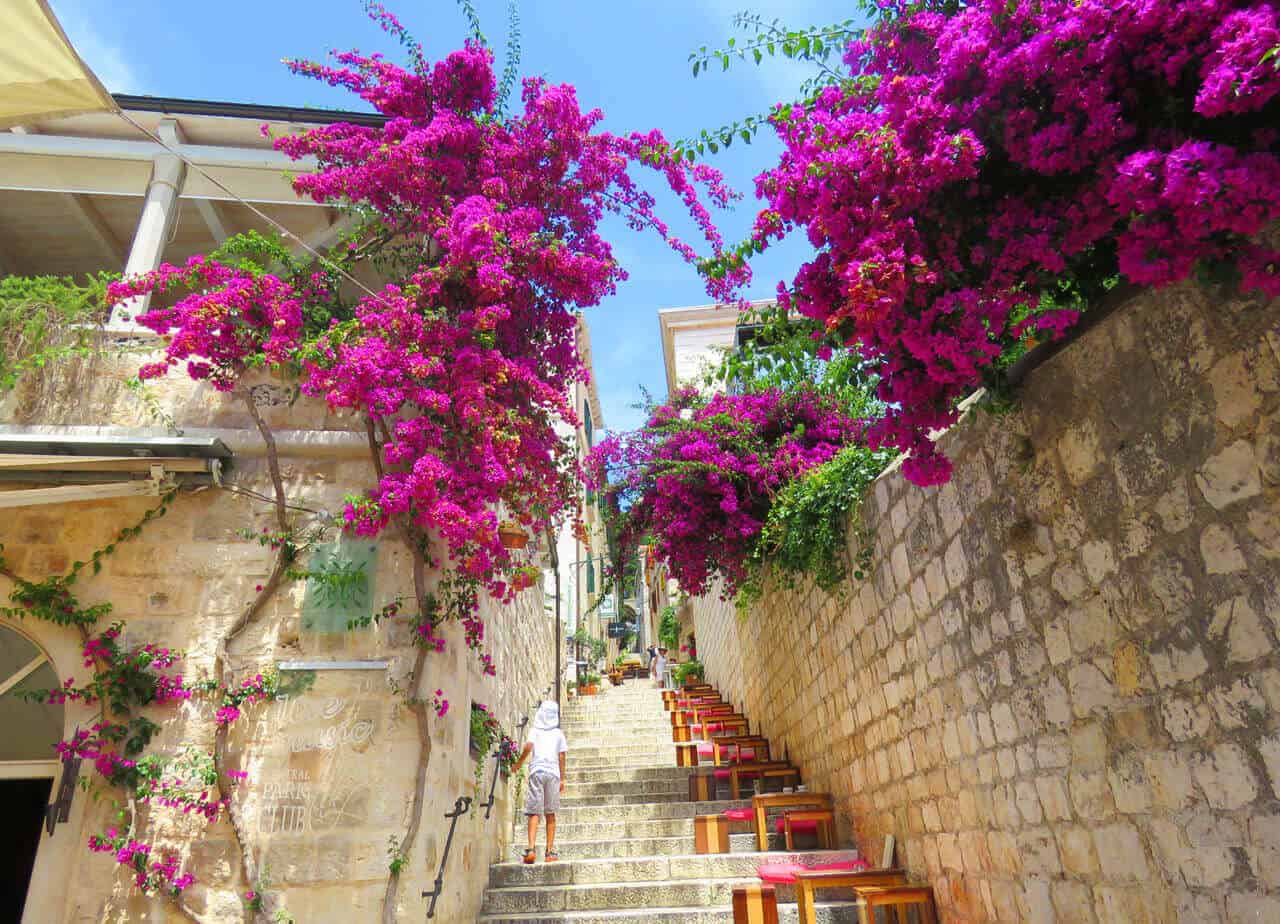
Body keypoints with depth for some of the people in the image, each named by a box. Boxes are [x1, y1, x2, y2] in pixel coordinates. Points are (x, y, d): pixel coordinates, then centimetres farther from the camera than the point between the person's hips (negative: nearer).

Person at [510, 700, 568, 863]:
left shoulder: (535, 730, 8)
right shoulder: (559, 733, 12)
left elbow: (528, 747, -8)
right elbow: (561, 757, 9)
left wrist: (518, 763, 7)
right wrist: (562, 779, 14)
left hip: (537, 771, -1)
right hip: (553, 772, 1)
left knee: (534, 812, -2)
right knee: (550, 813, 11)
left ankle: (531, 848, -18)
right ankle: (550, 852, 10)